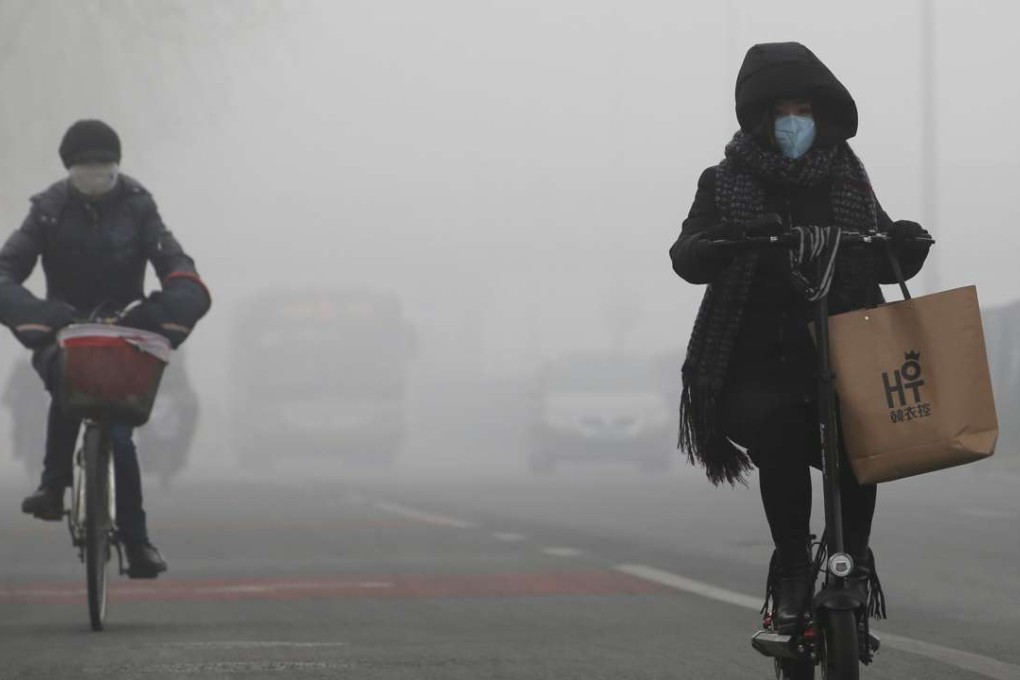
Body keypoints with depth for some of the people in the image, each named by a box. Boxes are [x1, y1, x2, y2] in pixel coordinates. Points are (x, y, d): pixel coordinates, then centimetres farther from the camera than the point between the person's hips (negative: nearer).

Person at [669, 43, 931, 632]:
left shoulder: (847, 181, 13)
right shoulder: (727, 184, 6)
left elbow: (884, 262, 11)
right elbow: (687, 257, -7)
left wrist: (907, 245, -13)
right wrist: (725, 241, -30)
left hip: (841, 355, 2)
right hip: (758, 363, -2)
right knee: (779, 429, -33)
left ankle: (854, 554, -7)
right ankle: (792, 567, -15)